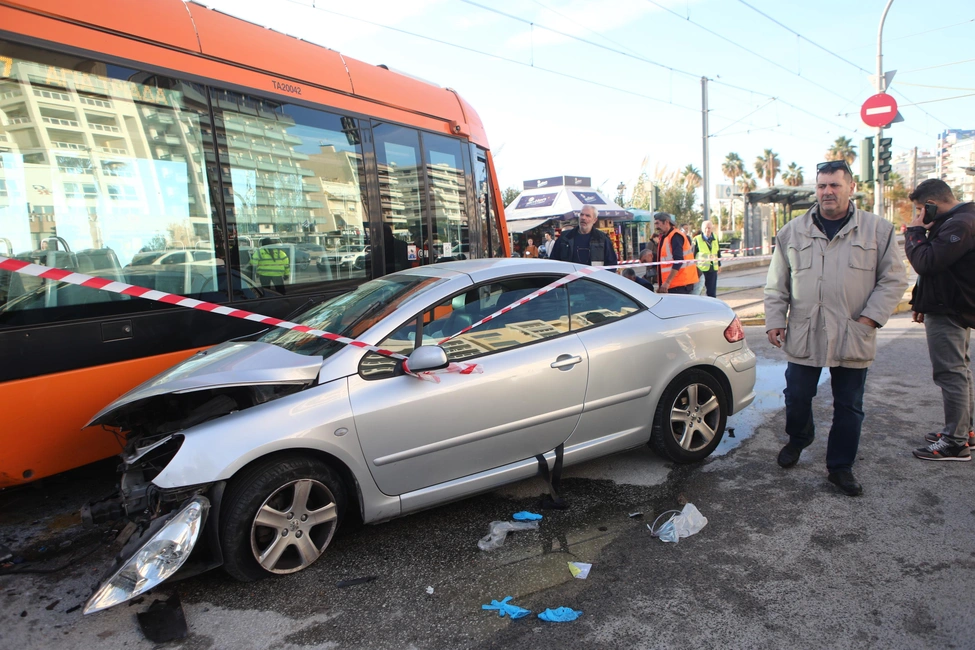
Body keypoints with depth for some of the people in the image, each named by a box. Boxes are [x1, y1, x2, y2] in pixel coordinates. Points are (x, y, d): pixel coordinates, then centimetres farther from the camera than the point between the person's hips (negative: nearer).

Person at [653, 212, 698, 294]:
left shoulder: (675, 236, -12)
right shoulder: (665, 237, 17)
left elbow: (678, 261, -21)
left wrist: (667, 282, -23)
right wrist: (661, 284, 19)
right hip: (671, 285, 9)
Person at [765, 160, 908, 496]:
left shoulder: (878, 229, 3)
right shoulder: (793, 232, 6)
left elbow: (894, 279, 3)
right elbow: (777, 284, 9)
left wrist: (870, 317, -7)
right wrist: (775, 320, 2)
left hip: (853, 338, -1)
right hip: (803, 336, 1)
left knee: (849, 407, 9)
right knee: (797, 398, 10)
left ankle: (841, 467, 24)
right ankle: (798, 438, 40)